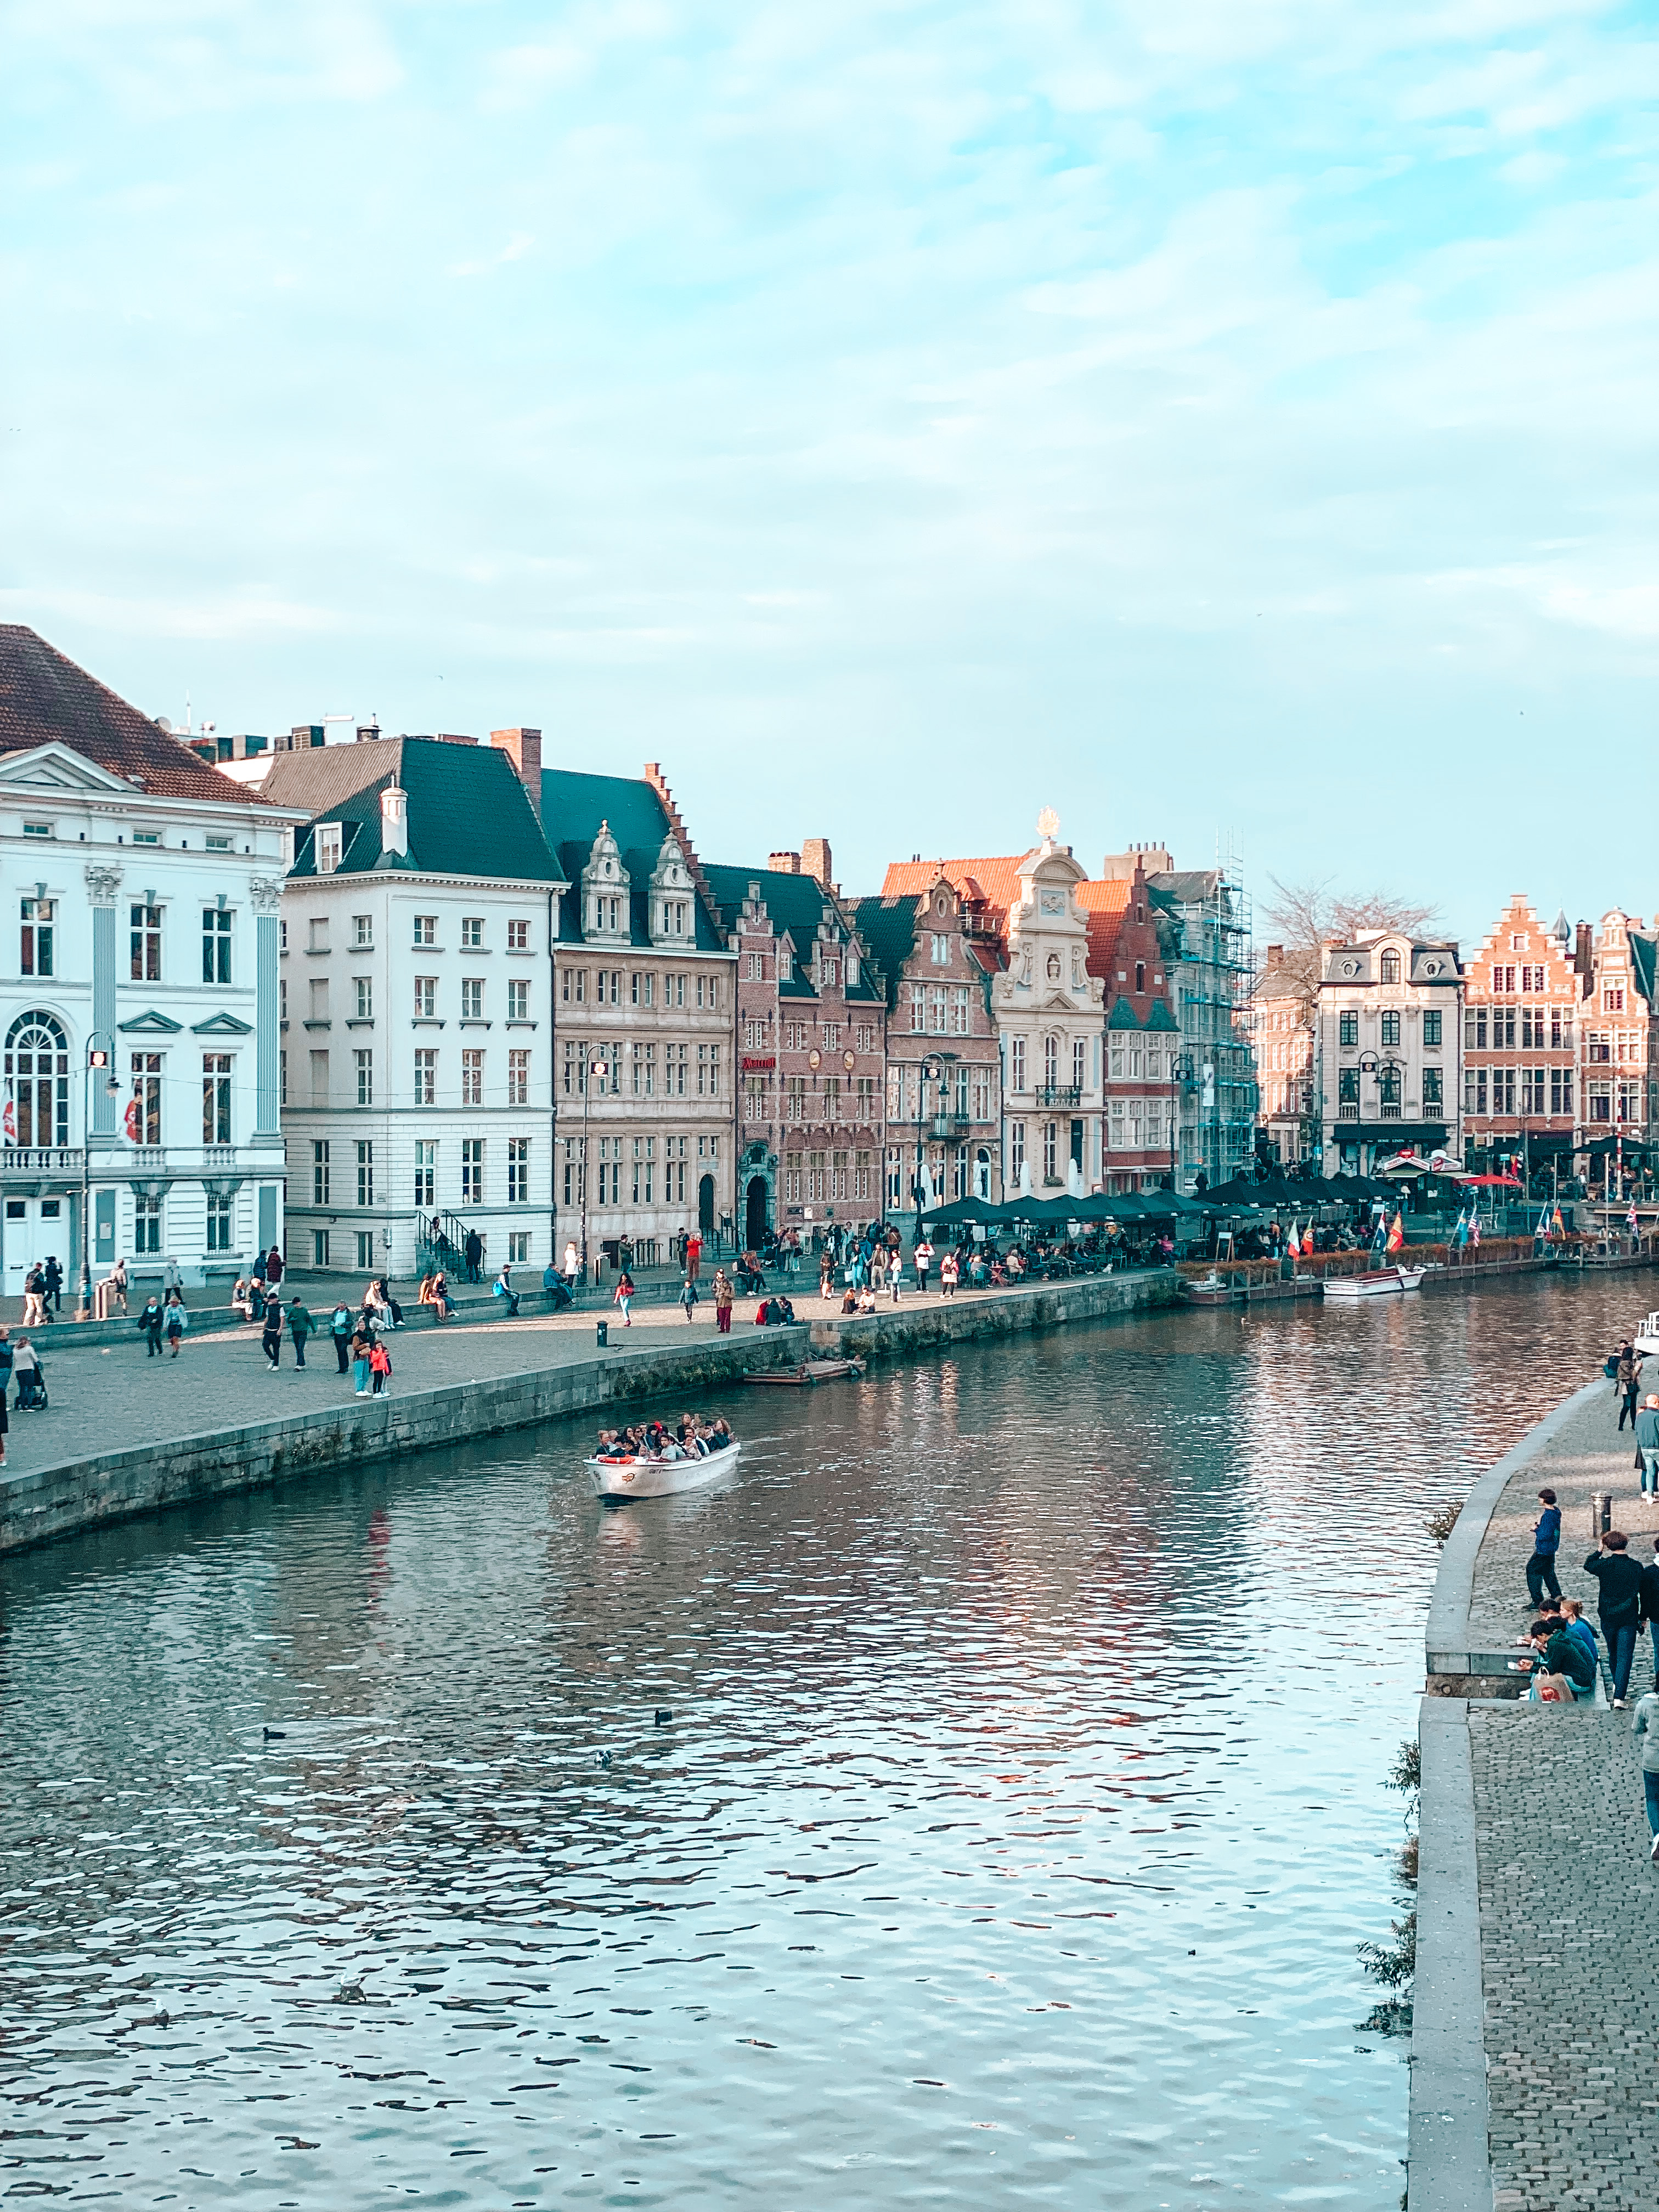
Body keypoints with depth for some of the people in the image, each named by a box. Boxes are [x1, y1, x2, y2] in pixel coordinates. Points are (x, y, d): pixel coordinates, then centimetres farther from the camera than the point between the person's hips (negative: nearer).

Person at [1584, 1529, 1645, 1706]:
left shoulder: (1604, 1565, -12)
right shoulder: (1636, 1567, -9)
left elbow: (1587, 1565, 10)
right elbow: (1644, 1592, -1)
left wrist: (1599, 1550, 18)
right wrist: (1643, 1617, 10)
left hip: (1608, 1617, 1)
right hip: (1629, 1618, -1)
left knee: (1613, 1653, 23)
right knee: (1624, 1657, -1)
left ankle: (1617, 1683, 45)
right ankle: (1619, 1697, -10)